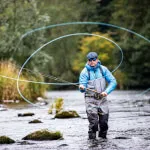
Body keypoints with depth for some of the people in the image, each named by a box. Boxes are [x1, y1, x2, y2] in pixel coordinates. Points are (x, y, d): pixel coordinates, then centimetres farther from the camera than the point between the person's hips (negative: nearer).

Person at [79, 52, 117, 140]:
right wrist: (82, 88, -31)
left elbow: (113, 82, 0)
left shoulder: (103, 69, 3)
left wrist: (106, 91, -15)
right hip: (91, 100, -2)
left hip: (102, 99, 3)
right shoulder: (85, 72, -2)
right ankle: (92, 139, -2)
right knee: (93, 123, -12)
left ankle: (103, 138, 19)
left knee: (104, 122, 2)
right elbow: (82, 87, -7)